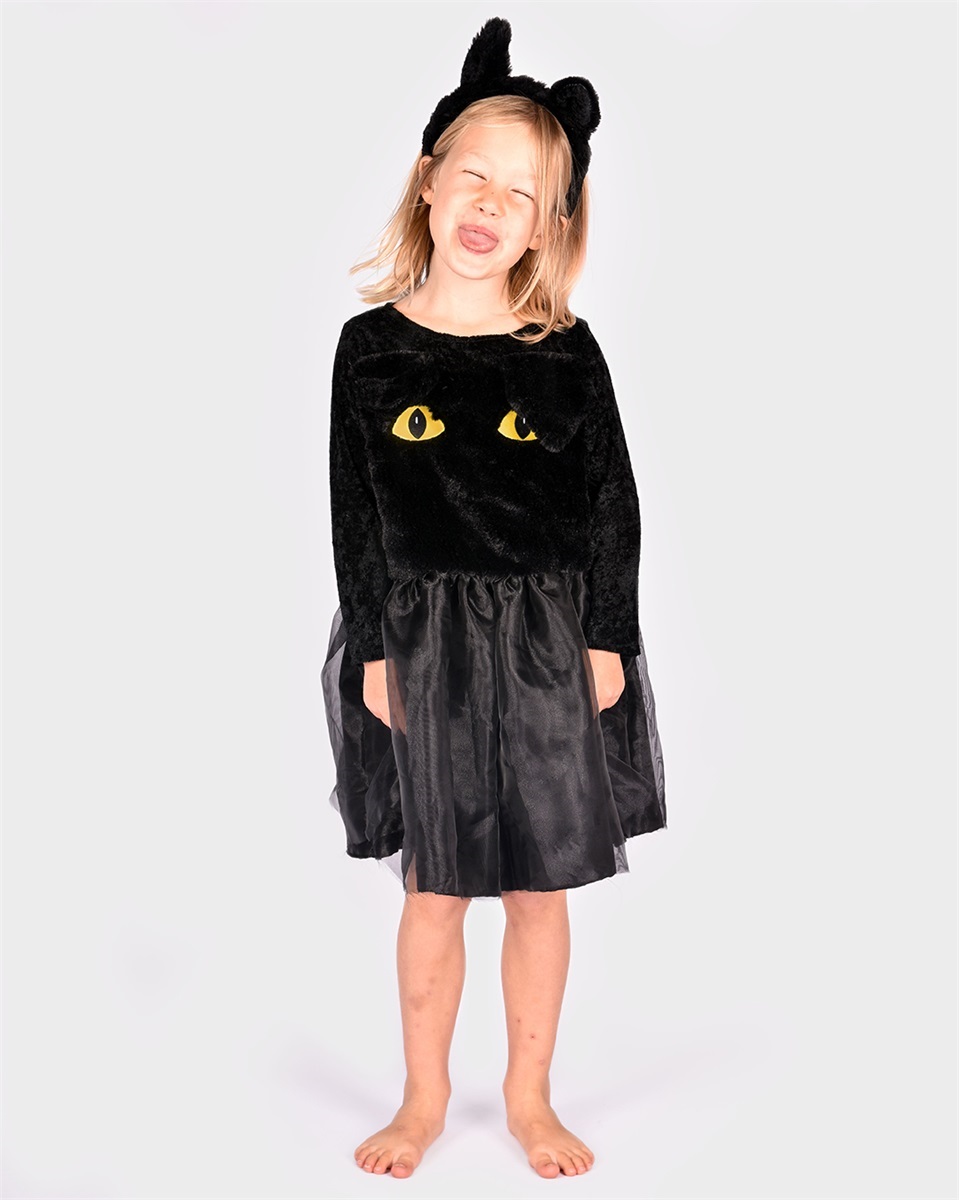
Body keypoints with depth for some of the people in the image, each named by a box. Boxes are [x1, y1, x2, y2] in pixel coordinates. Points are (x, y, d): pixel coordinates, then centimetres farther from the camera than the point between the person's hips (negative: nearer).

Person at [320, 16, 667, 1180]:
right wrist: (372, 649, -4)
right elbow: (357, 513, -2)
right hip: (425, 639, 0)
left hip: (548, 639, 0)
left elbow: (612, 505, 0)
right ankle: (424, 1096, 32)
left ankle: (530, 1096, 32)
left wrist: (607, 641, -3)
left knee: (539, 886, 12)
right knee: (433, 888, 11)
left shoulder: (568, 353, -5)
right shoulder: (371, 345, -4)